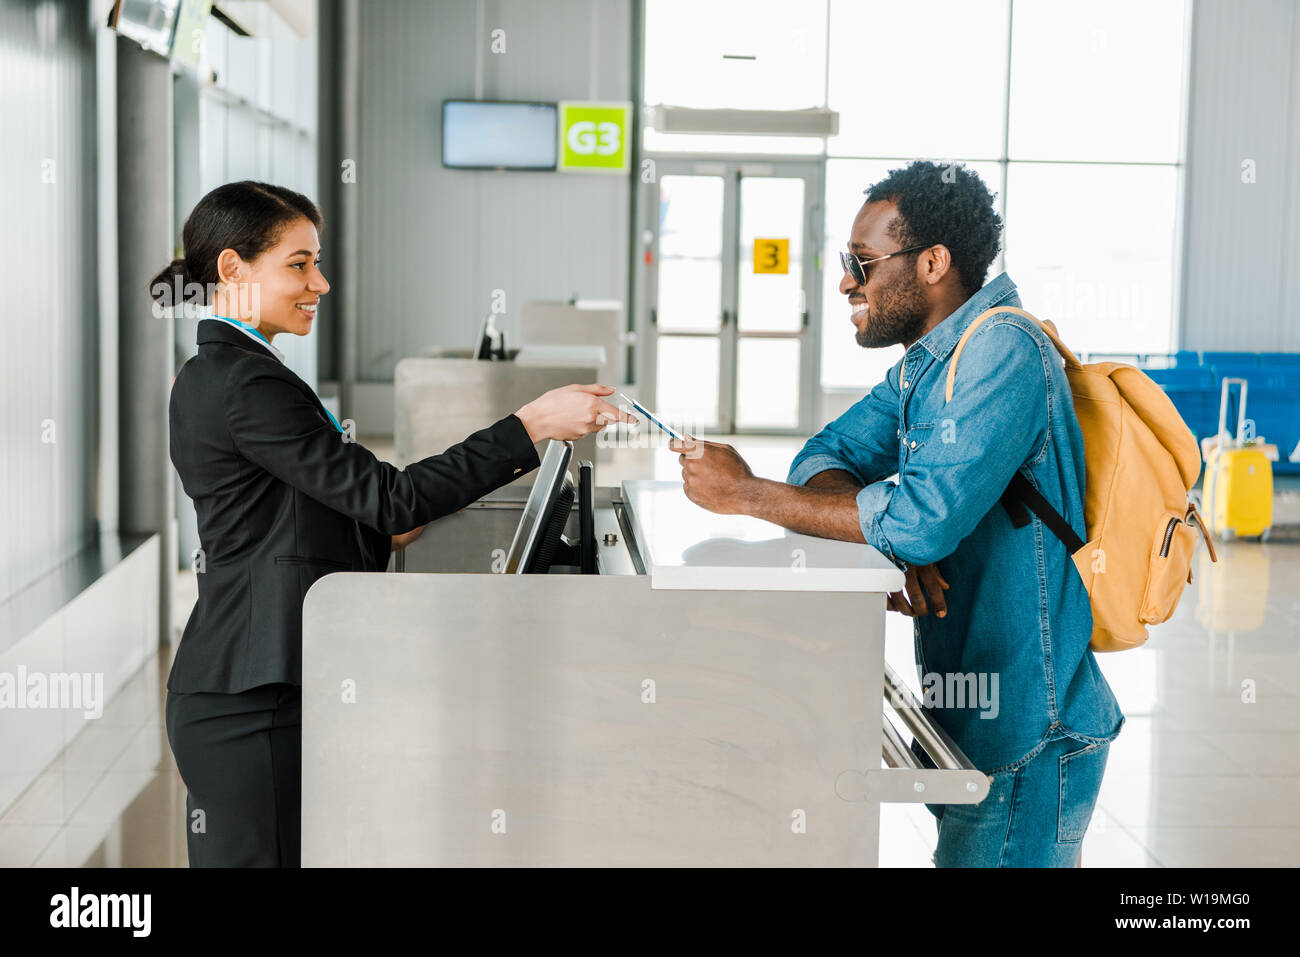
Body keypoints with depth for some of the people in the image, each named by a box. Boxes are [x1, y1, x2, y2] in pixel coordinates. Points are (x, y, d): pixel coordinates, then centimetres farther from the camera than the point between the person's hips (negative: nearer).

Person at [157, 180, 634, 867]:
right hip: (254, 705, -11)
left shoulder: (208, 377, 15)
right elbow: (389, 496, -20)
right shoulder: (247, 384, -18)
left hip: (228, 695, 11)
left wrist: (382, 535, 9)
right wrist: (532, 425, -19)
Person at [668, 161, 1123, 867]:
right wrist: (886, 542, -14)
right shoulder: (926, 361, 12)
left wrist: (748, 494, -21)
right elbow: (825, 457, 8)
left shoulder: (1003, 350, -20)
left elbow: (927, 514, -29)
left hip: (1027, 737, -9)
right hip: (966, 720, 9)